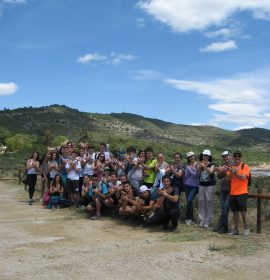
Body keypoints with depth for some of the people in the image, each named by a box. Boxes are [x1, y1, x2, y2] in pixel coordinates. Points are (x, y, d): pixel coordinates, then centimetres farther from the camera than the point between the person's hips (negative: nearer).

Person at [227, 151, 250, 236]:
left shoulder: (245, 166, -2)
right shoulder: (231, 167, 13)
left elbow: (244, 177, -15)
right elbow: (228, 178, 5)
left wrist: (236, 173, -19)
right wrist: (231, 173, -13)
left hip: (242, 193, -5)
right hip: (232, 193, 5)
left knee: (243, 211, -4)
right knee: (235, 212, 10)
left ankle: (246, 229, 8)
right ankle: (235, 229, 18)